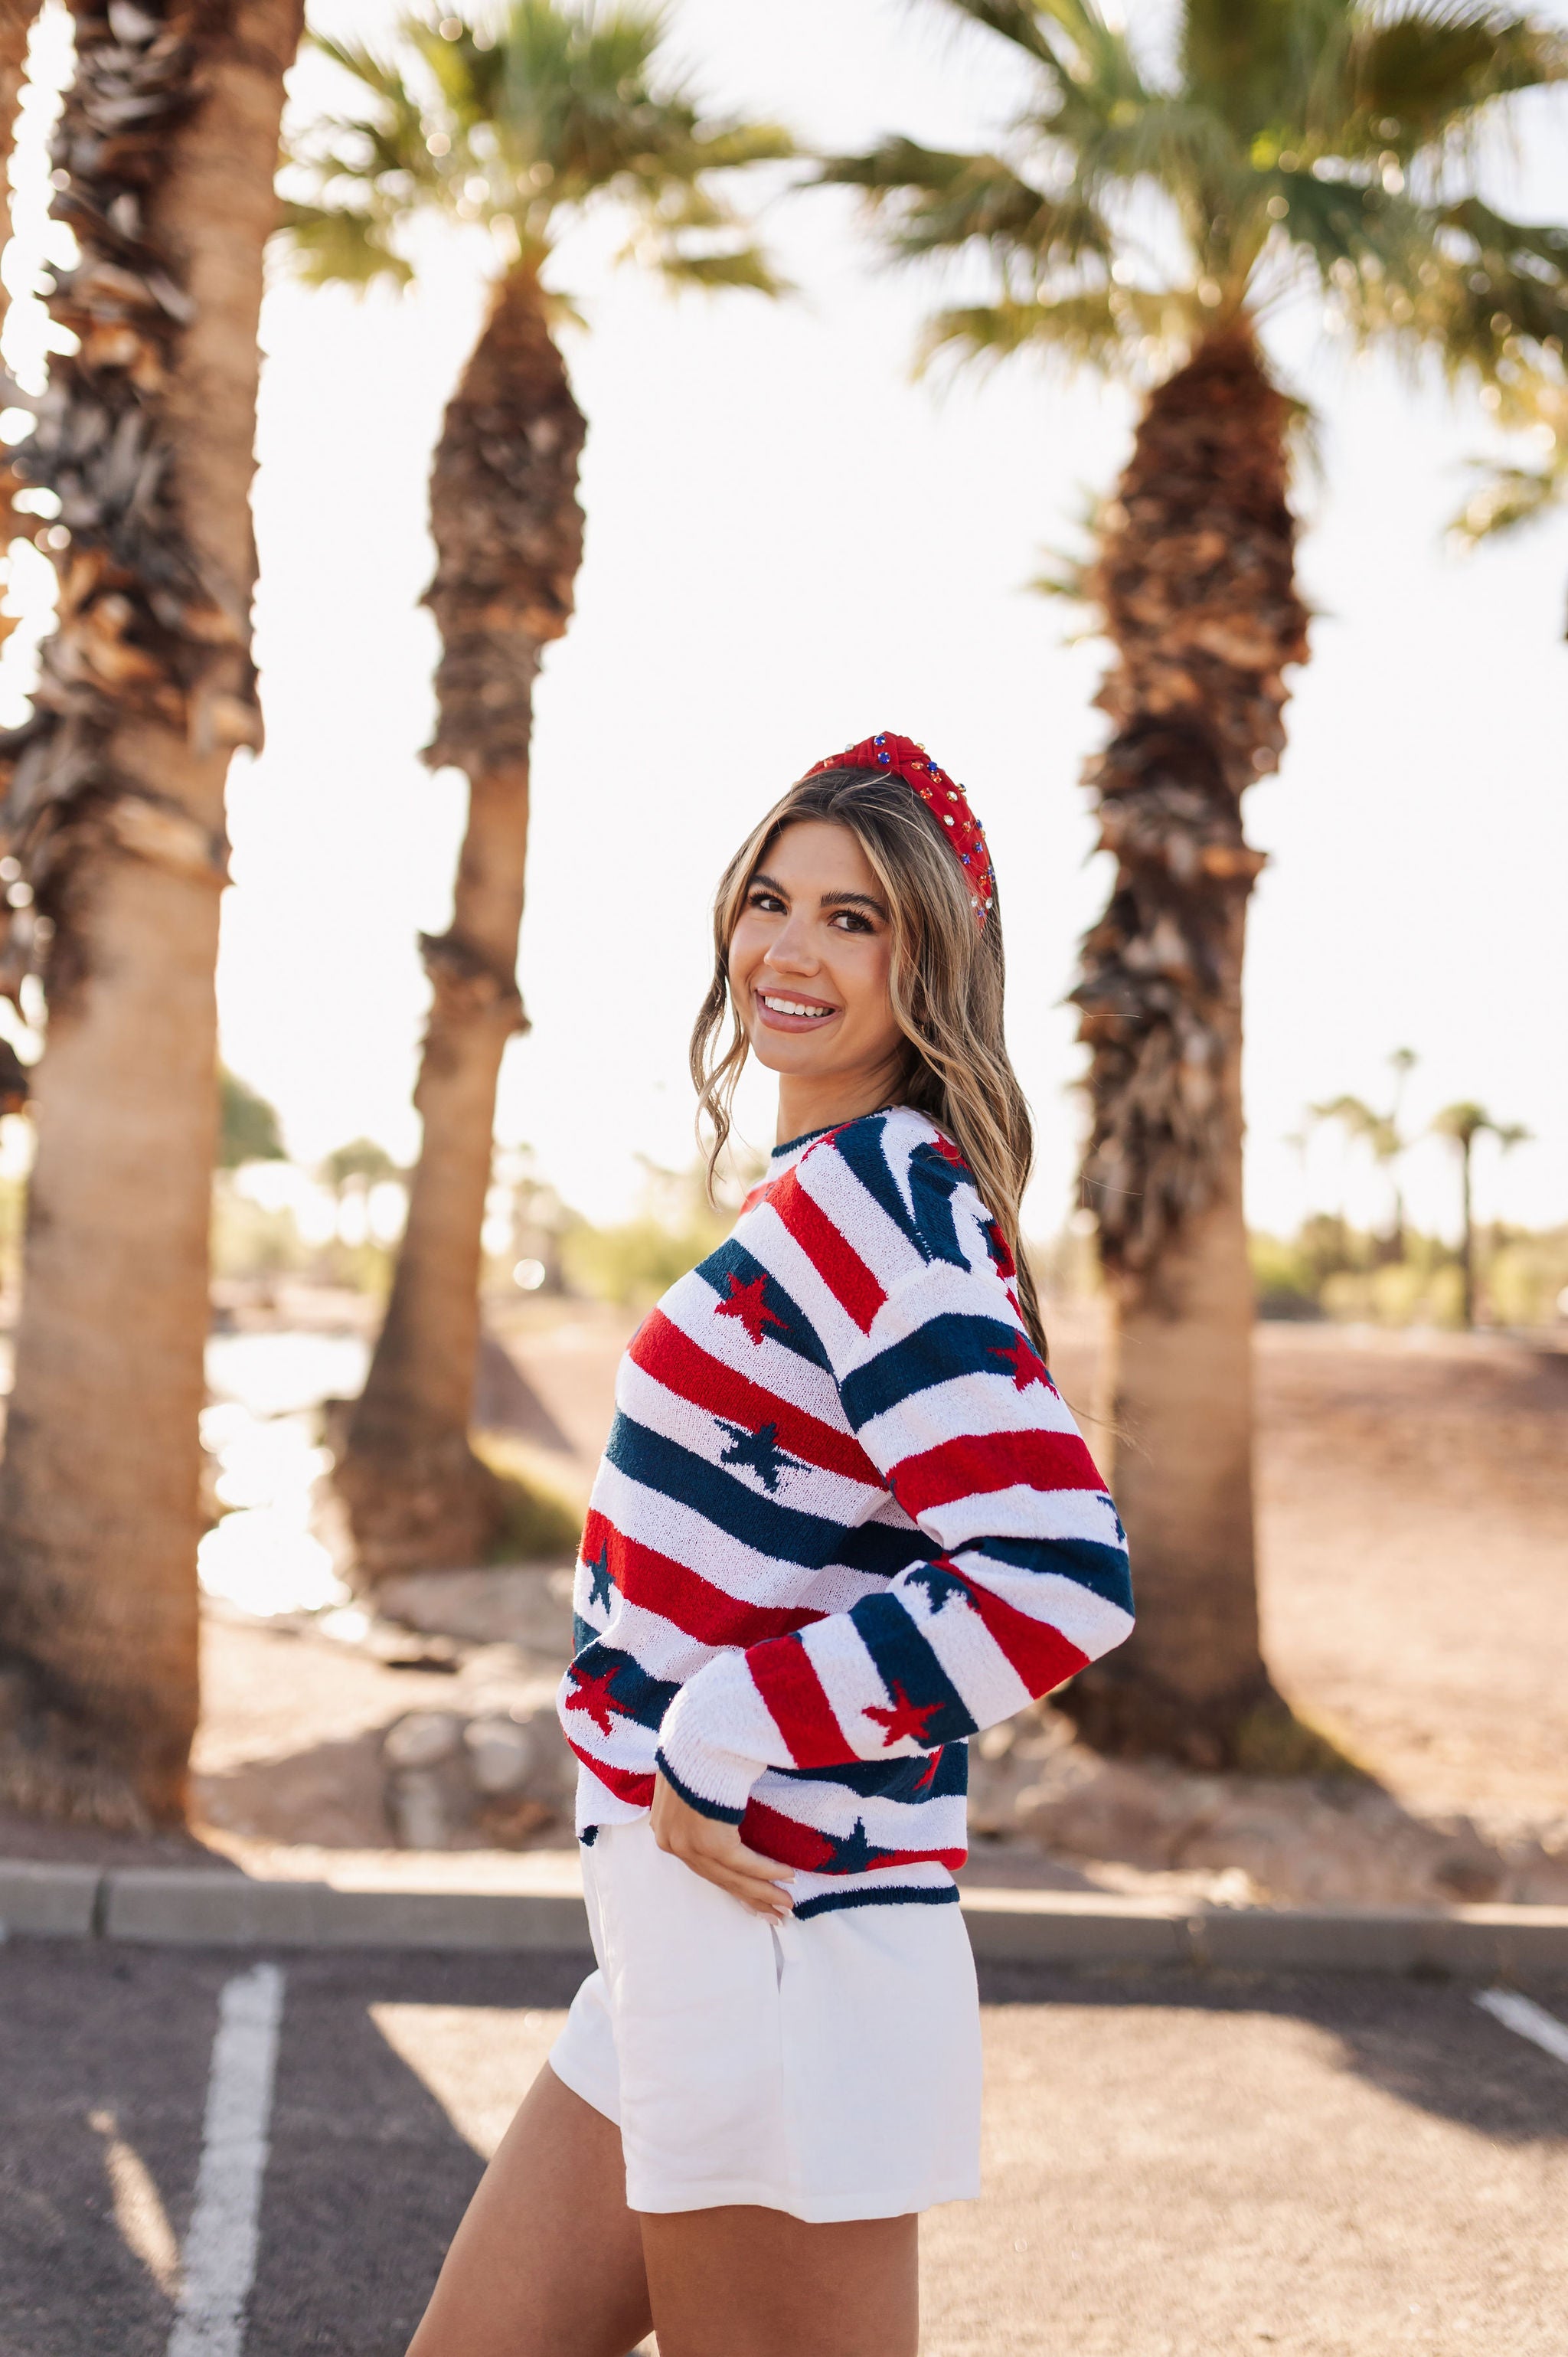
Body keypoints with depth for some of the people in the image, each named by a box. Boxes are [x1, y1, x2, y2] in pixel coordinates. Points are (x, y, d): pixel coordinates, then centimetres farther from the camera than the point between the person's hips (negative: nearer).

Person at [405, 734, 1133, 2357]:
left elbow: (1054, 1580, -27)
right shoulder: (831, 1189, 13)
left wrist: (719, 1745, -20)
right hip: (688, 1960, 10)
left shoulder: (877, 1200, -17)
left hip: (776, 1953, -10)